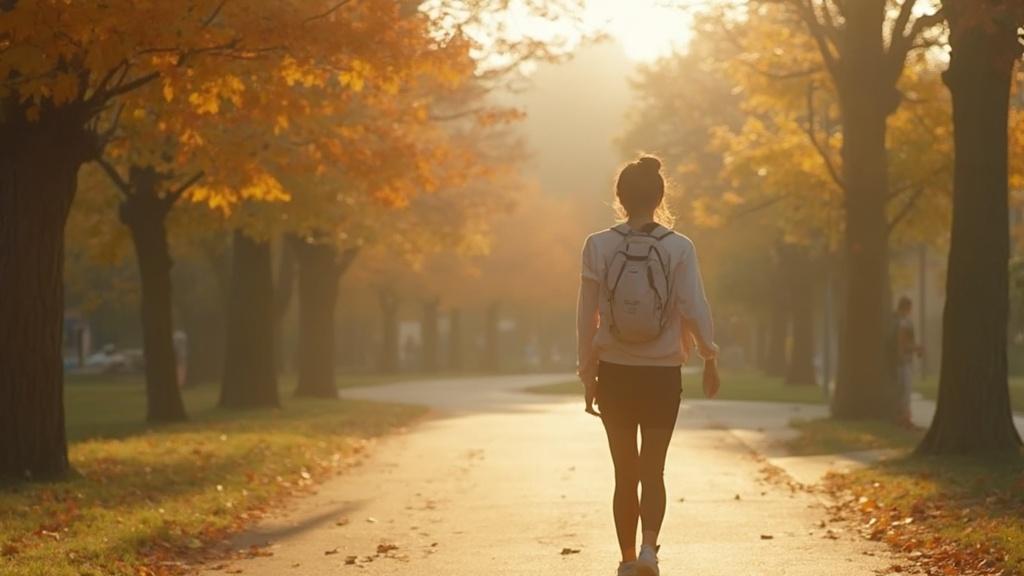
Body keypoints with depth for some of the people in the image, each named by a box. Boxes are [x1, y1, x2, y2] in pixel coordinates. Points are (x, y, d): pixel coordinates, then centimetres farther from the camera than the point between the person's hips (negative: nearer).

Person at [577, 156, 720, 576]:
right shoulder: (679, 248, -6)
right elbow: (695, 309, -7)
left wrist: (588, 375, 6)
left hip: (614, 372, 1)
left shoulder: (598, 247, -4)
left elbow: (586, 317, -2)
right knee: (653, 470, 6)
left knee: (625, 471, 13)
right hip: (663, 373, -1)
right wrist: (710, 357, 7)